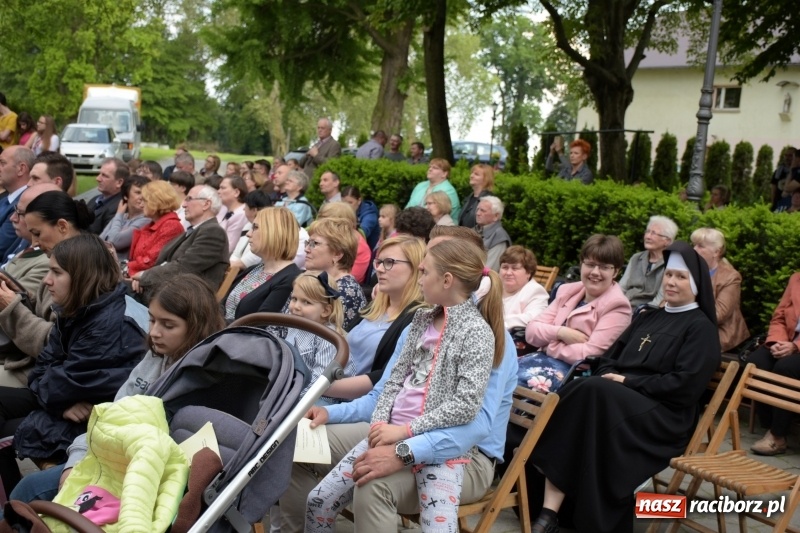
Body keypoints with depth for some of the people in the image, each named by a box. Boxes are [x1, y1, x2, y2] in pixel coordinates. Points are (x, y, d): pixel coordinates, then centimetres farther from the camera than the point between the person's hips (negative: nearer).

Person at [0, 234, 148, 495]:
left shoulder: (112, 325, -25)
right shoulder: (77, 311, 6)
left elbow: (67, 385, -24)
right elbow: (44, 365, 4)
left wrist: (42, 385, -2)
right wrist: (62, 400, -16)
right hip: (72, 405, 10)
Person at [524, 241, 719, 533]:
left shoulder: (701, 329, 2)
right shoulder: (648, 317, 23)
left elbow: (684, 386, -10)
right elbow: (610, 357, 19)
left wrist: (627, 381, -11)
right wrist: (610, 376, -4)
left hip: (664, 417, -6)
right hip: (621, 399, 6)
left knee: (595, 392, -34)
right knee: (569, 394, -26)